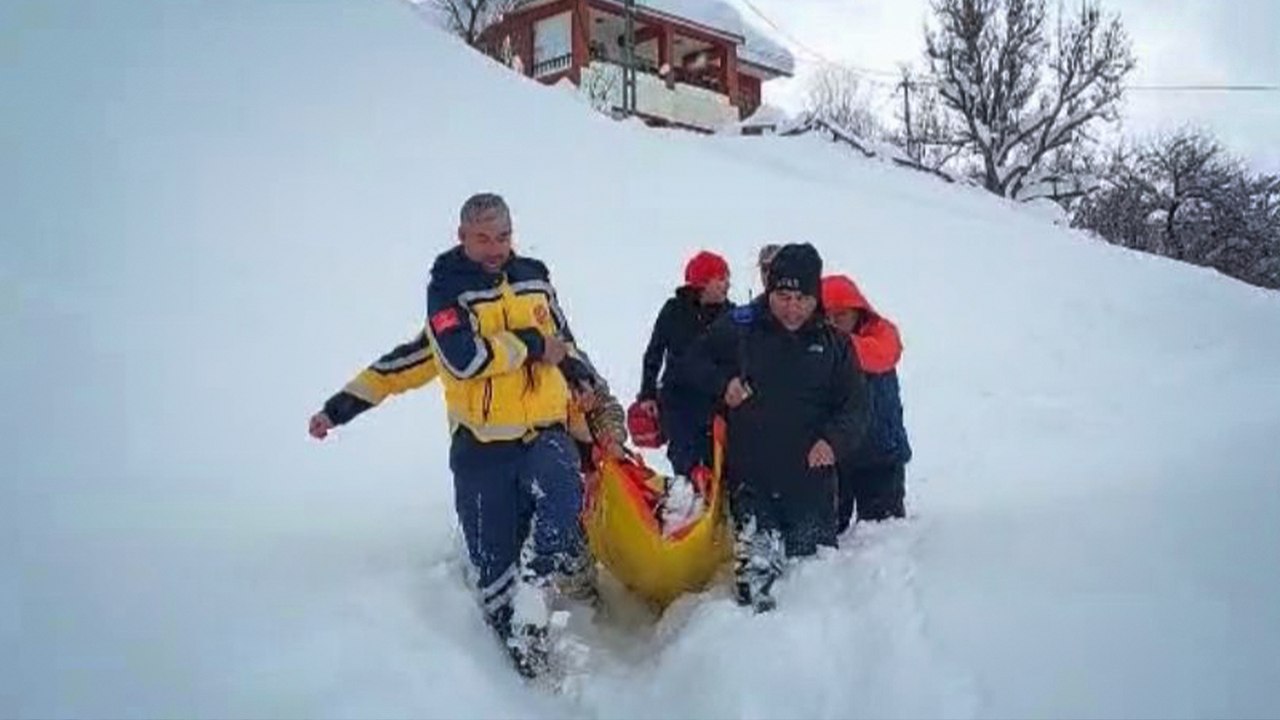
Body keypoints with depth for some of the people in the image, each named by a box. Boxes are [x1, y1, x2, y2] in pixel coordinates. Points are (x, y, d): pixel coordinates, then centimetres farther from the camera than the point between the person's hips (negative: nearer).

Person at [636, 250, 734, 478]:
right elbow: (654, 354, 6)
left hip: (716, 400, 1)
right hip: (679, 400, -1)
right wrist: (647, 395, 4)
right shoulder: (675, 310, -2)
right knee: (686, 464, -4)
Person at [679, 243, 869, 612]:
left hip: (812, 476, 2)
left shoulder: (833, 343, 4)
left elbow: (855, 405, 5)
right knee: (757, 563, -15)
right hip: (750, 477, -2)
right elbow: (695, 361, 14)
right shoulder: (738, 328, 0)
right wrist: (723, 383, -6)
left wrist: (835, 440, -15)